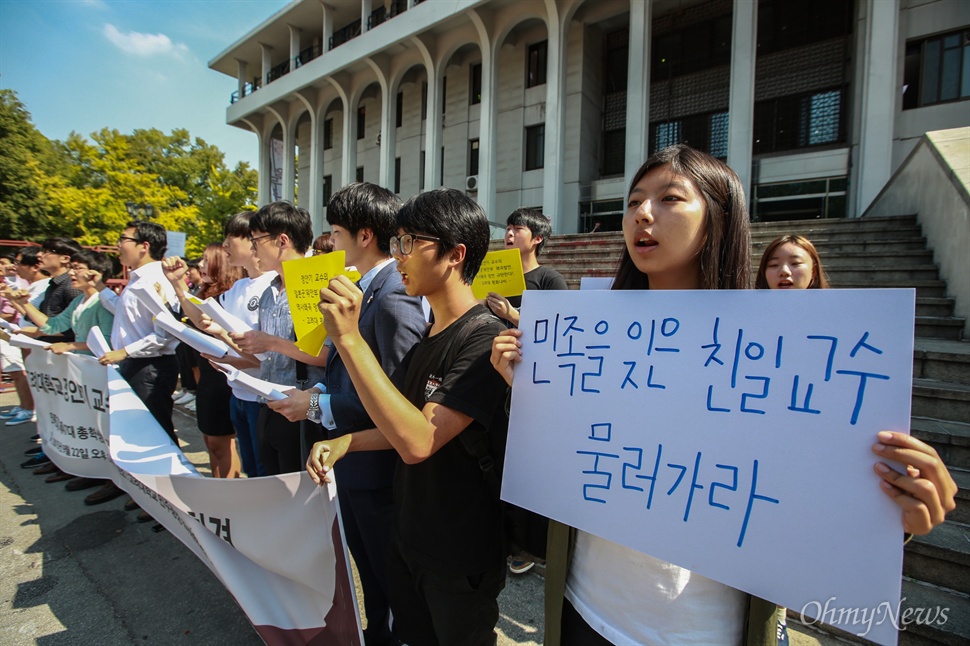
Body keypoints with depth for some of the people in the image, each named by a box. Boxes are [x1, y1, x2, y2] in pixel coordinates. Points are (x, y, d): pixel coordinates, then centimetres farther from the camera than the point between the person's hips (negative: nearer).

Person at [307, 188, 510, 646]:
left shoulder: (485, 340, -25)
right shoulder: (428, 338, 4)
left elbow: (418, 441, -33)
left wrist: (349, 339, -34)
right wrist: (342, 443, -3)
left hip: (459, 557, -7)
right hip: (408, 537, 8)